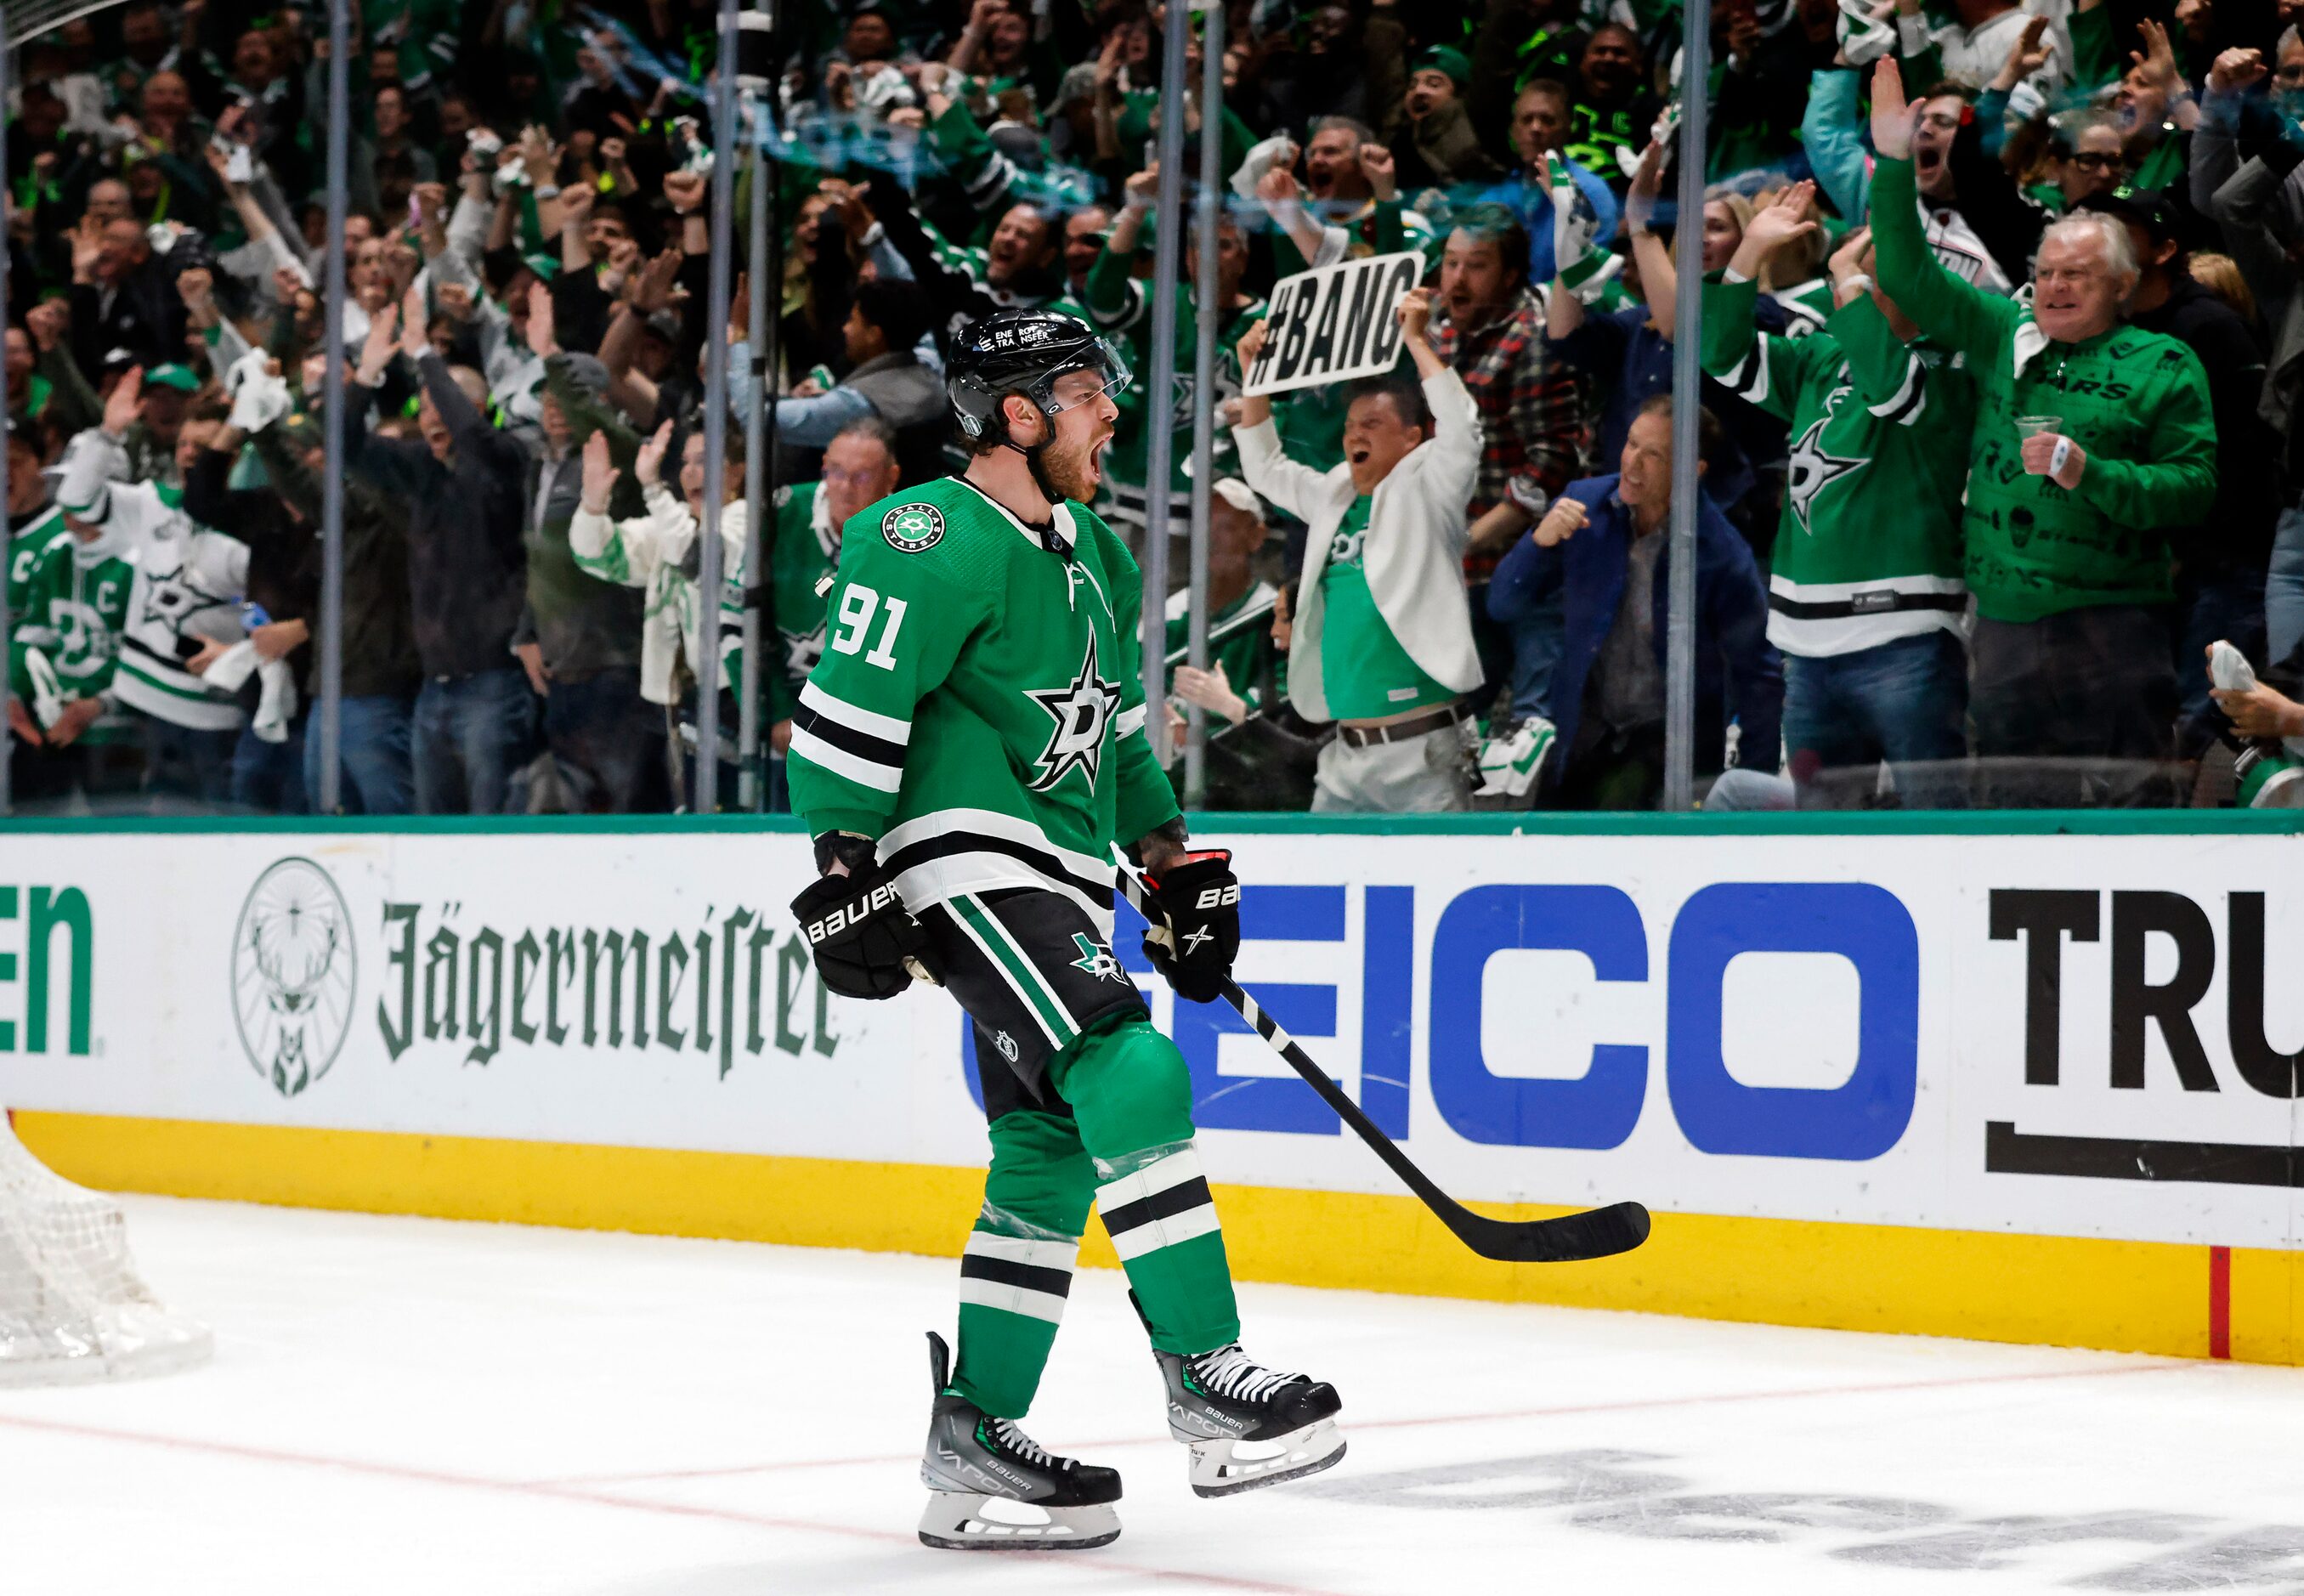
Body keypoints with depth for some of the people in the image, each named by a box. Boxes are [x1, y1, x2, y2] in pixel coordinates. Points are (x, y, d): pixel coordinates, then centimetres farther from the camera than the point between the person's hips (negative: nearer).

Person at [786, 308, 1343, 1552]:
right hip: (964, 860, -10)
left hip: (1061, 884, 10)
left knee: (1053, 1158, 5)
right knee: (1129, 1078, -22)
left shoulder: (1094, 557, 19)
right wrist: (845, 876, -17)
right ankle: (1205, 1382, -21)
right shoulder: (935, 541, -11)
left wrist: (1176, 863, 22)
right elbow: (845, 713, -14)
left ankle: (971, 1445, 11)